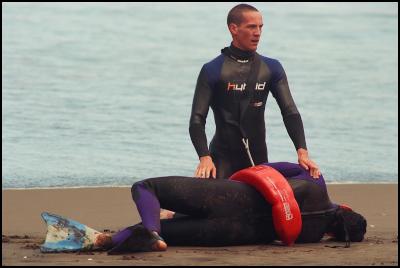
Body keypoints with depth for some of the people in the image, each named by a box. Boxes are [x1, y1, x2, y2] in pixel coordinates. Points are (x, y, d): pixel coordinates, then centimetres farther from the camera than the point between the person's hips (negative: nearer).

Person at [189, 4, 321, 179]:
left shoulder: (272, 69, 7)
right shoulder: (212, 71, -5)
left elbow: (290, 112, -1)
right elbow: (197, 120, -9)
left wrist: (302, 151, -17)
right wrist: (204, 157, -26)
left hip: (259, 159, 4)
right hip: (223, 160, -4)